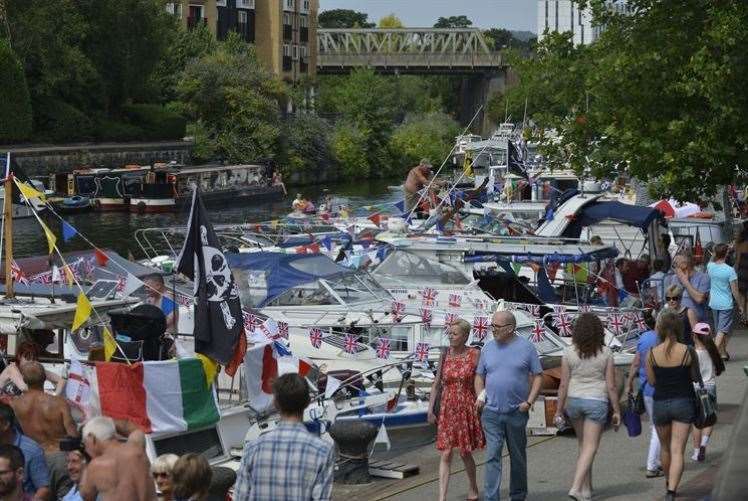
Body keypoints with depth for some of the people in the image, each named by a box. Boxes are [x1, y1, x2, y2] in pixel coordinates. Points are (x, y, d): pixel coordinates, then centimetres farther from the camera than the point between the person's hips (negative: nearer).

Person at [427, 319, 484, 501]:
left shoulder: (475, 354, -7)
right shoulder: (445, 354, 2)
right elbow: (437, 383, 7)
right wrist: (430, 409, 3)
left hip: (467, 409, -2)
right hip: (447, 409, 2)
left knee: (465, 453, 9)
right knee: (445, 454, -4)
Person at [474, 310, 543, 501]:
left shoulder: (526, 347, -2)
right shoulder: (488, 348, 6)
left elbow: (538, 376, 0)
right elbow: (479, 376, 15)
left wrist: (529, 402, -10)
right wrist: (480, 396, -2)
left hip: (517, 412, -1)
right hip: (491, 413, 1)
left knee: (518, 457, 11)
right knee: (492, 456, -7)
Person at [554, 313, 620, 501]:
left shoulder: (569, 352, -5)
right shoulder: (605, 353, -7)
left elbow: (563, 384, -4)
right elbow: (611, 386, -6)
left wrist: (559, 409, 4)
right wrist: (616, 411, 3)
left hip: (574, 400, 3)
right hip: (597, 401, -3)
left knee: (584, 445, 18)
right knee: (590, 447, 0)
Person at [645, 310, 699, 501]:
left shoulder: (652, 354, -8)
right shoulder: (687, 351, -11)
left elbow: (651, 381, 0)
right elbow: (694, 376, 2)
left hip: (660, 404, 2)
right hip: (684, 402, -2)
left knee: (665, 448, 21)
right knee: (677, 451, -3)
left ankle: (669, 484, 41)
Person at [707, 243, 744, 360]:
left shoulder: (710, 266, -5)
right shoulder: (730, 270, -19)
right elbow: (735, 291, -13)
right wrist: (740, 305, -2)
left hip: (714, 303, 6)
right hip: (726, 304, -6)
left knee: (720, 330, 19)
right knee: (722, 330, -3)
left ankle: (723, 353, 29)